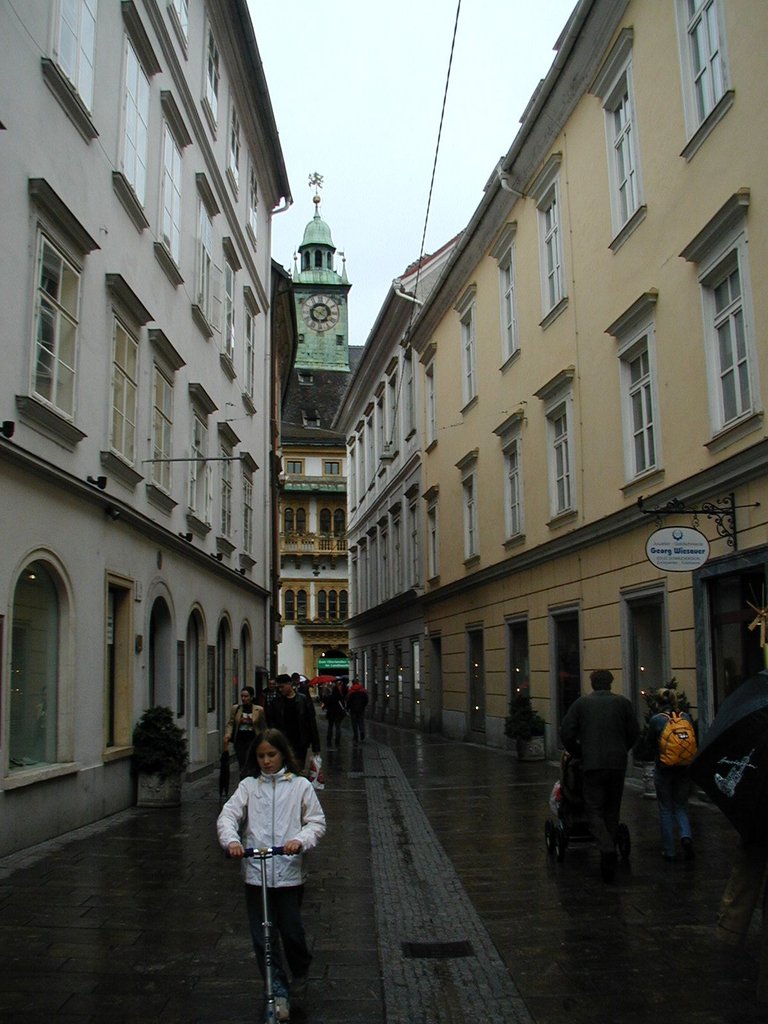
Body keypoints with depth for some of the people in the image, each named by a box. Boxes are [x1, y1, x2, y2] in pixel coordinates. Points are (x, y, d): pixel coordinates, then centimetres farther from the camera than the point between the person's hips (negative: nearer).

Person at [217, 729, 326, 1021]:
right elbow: (228, 815, -5)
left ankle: (301, 970, 36)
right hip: (255, 872, 2)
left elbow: (317, 822, 0)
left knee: (291, 931, 5)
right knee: (262, 936, 5)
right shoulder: (248, 786, 4)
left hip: (289, 871, -1)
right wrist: (231, 840, -25)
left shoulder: (300, 786, 0)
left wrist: (300, 840, -19)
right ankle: (279, 991, 19)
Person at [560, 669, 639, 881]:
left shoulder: (581, 702, 4)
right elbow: (634, 732, 5)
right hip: (618, 764, 2)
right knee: (612, 811, 14)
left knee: (594, 810, 1)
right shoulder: (622, 702, 7)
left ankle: (607, 848, -23)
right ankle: (609, 859, 17)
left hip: (592, 764, -2)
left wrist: (578, 754, 12)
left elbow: (566, 732, -1)